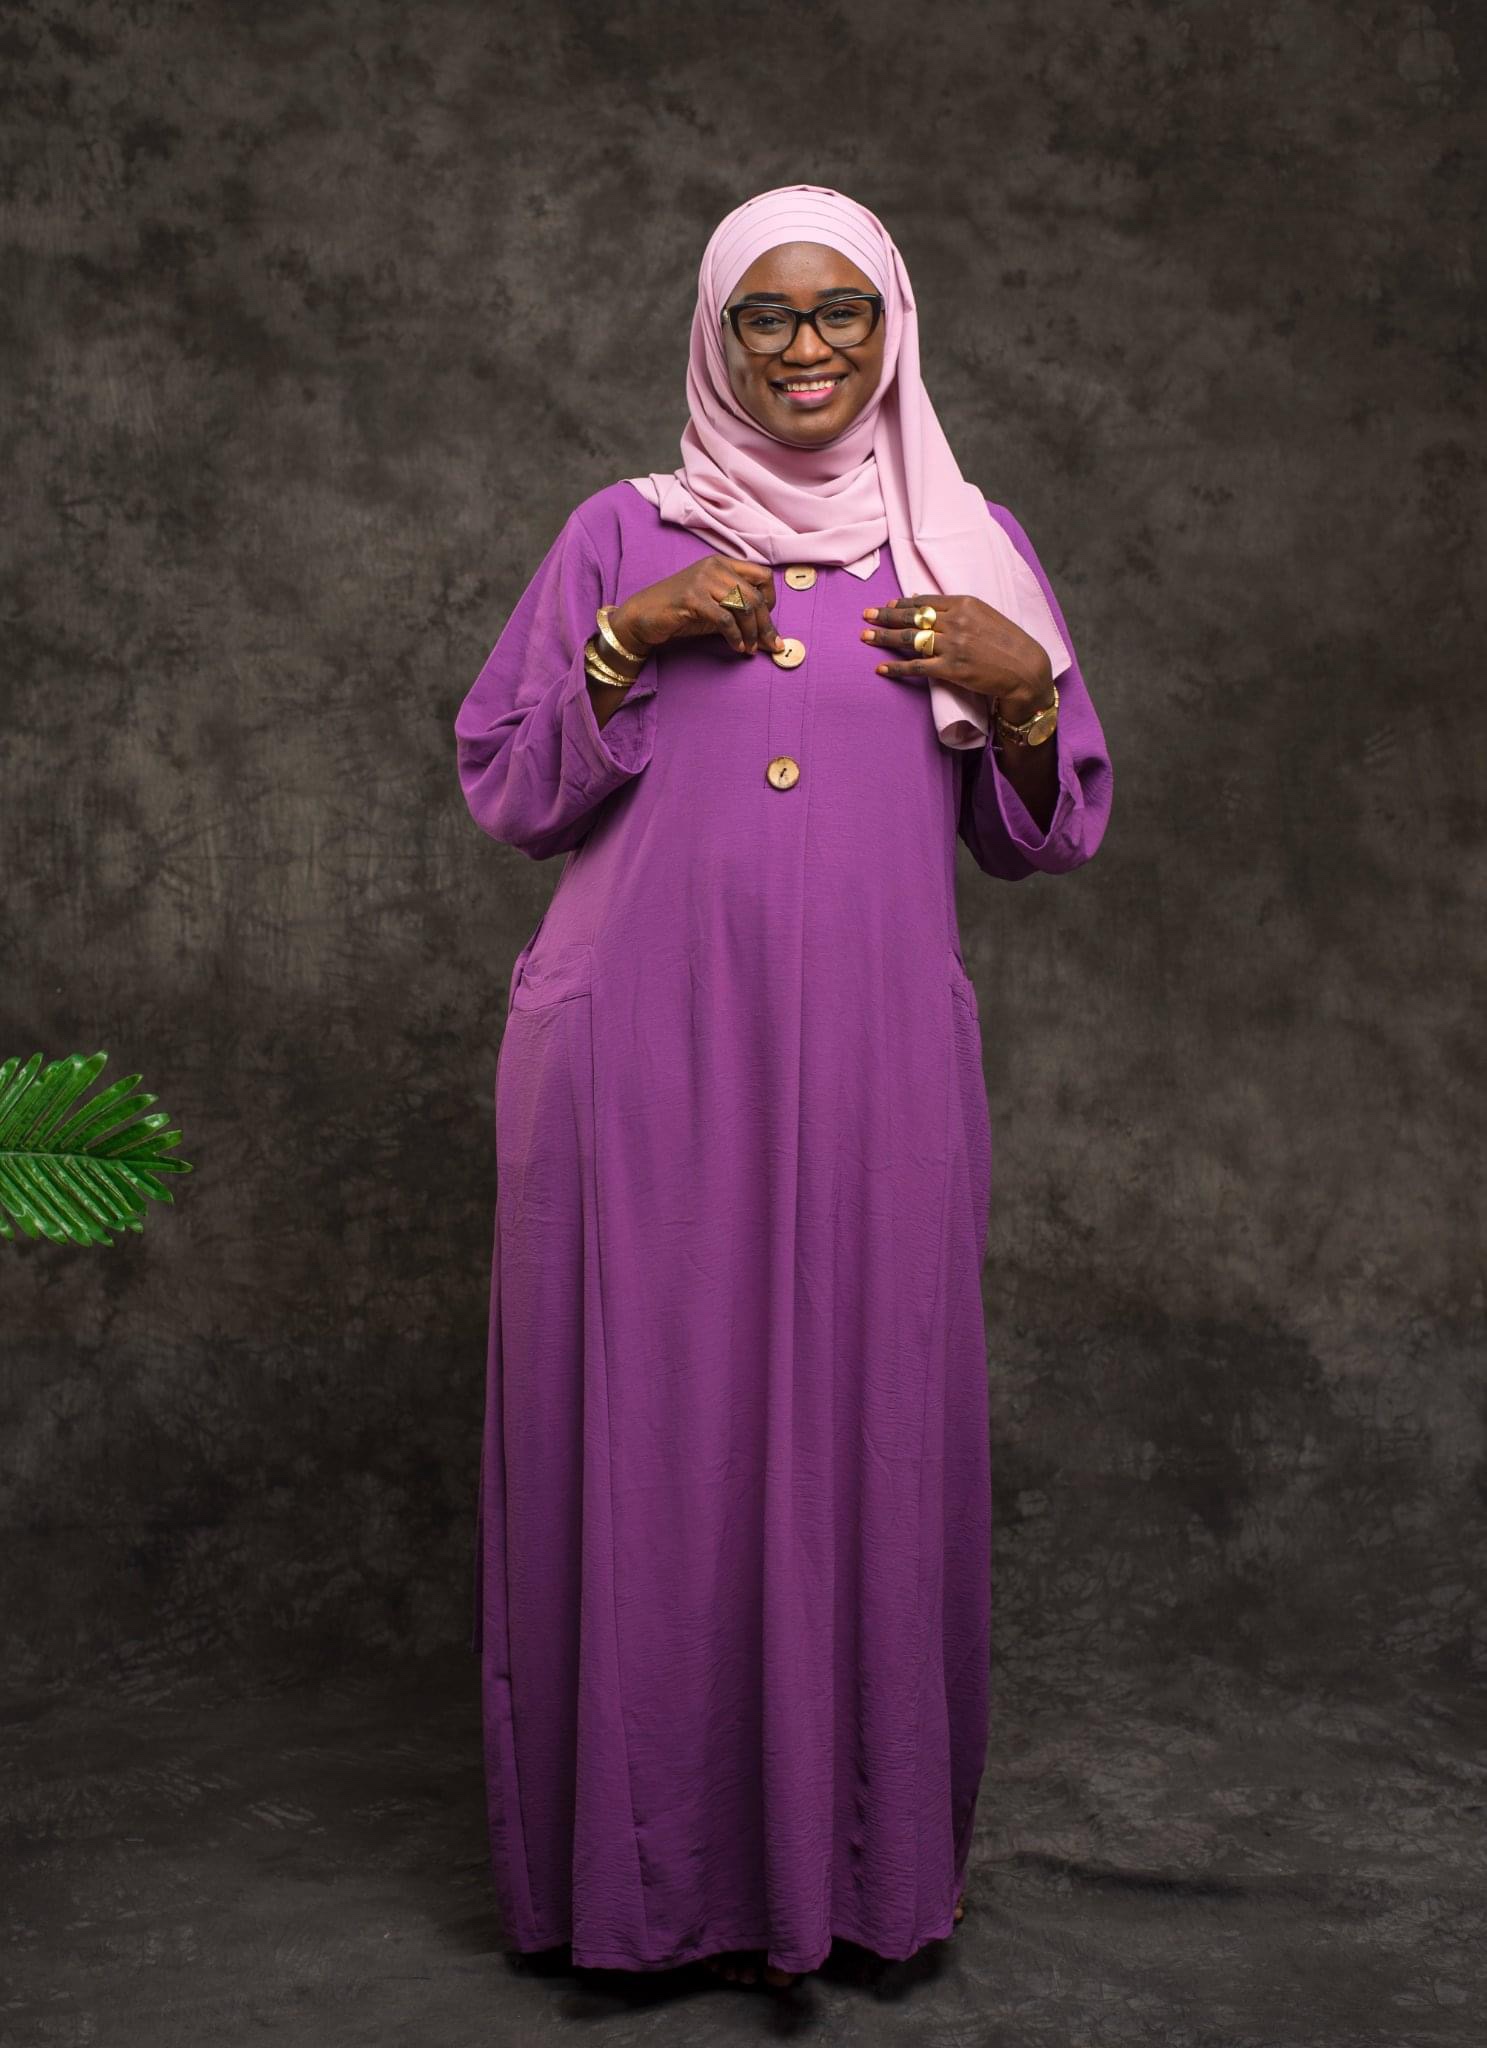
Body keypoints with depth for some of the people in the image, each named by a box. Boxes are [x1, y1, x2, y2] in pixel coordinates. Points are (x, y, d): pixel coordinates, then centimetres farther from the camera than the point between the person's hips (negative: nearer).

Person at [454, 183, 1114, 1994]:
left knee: (864, 1432, 3)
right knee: (645, 1436, 0)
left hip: (870, 1068, 1)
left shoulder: (972, 546, 12)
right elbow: (505, 792, 6)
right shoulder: (621, 535, 9)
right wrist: (633, 639, -8)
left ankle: (853, 1851, 20)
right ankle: (646, 1856, 16)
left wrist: (1025, 685, -6)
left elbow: (1044, 837, 13)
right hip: (646, 1060, -1)